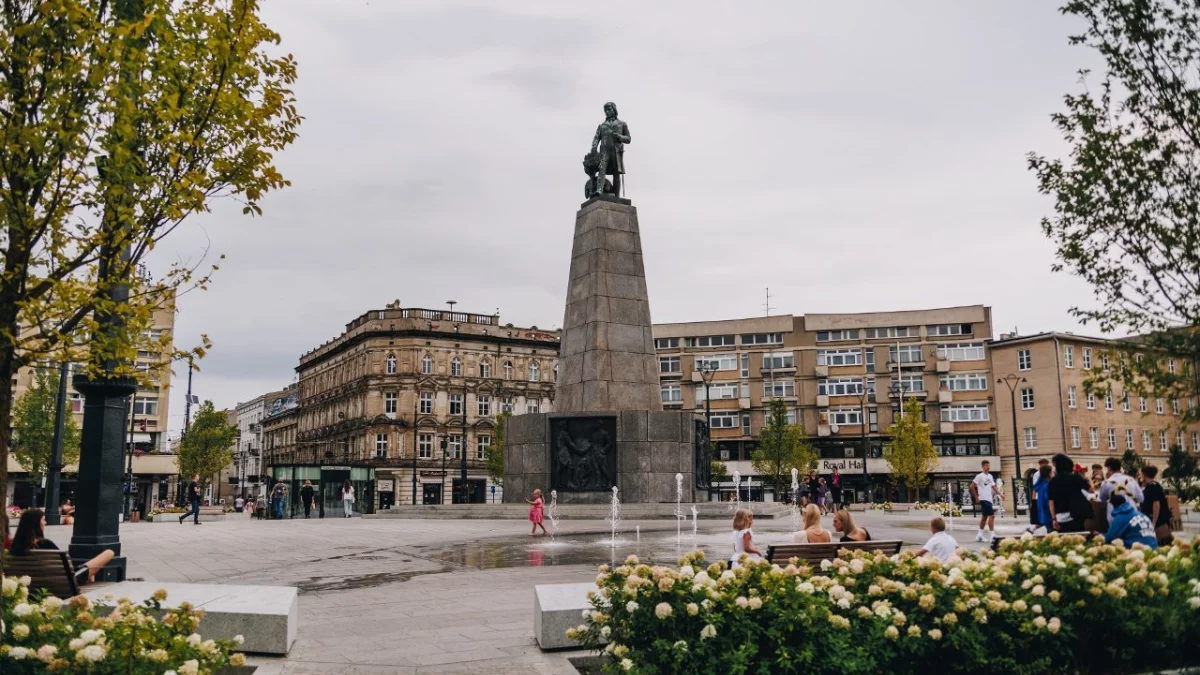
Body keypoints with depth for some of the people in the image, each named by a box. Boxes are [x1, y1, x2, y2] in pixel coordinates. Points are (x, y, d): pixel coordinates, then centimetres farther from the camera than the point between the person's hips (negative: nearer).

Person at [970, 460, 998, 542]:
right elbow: (972, 487, -11)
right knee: (991, 515, -13)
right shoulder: (980, 476, -10)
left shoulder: (990, 476, 13)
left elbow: (993, 487, 16)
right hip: (984, 499, -8)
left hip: (989, 499, 8)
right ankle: (992, 535, -11)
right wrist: (976, 498, -12)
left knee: (984, 517, 12)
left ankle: (979, 535, 18)